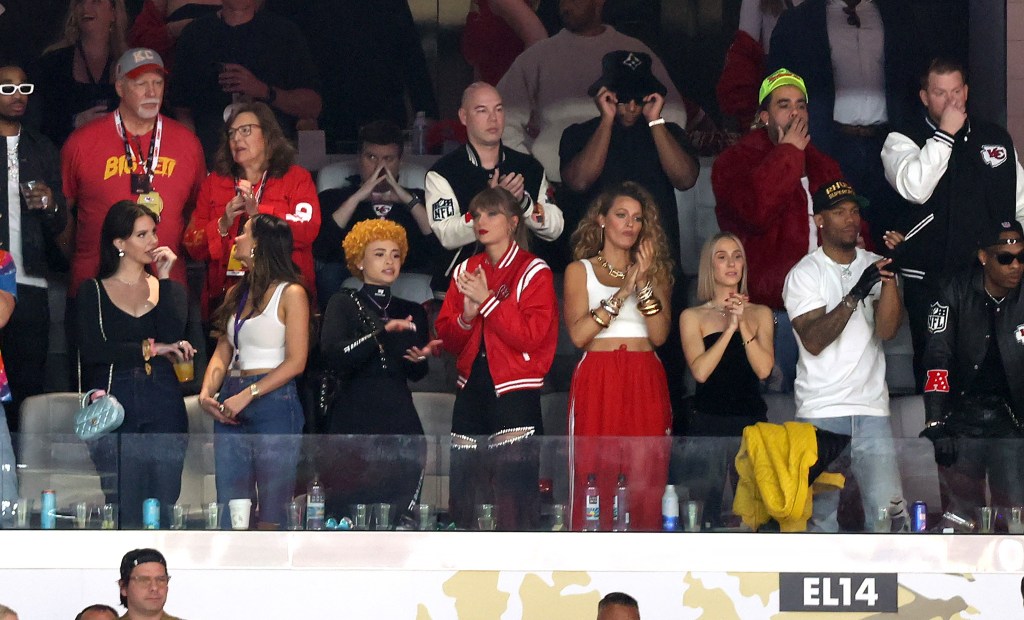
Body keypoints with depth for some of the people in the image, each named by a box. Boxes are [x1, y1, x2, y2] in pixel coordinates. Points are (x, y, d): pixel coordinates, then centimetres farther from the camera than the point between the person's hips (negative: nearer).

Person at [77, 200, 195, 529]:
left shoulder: (170, 289, 14)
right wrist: (151, 348, -7)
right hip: (114, 402, -2)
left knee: (163, 511, -2)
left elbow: (173, 338, -5)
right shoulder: (93, 291, 8)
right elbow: (92, 350, -7)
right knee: (123, 511, -6)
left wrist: (164, 279, -3)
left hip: (163, 406, 2)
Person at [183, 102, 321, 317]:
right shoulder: (214, 183, 18)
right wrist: (222, 225, -8)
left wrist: (259, 213, -15)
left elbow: (308, 230, -7)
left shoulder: (297, 178, 10)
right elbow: (192, 245, 10)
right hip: (225, 293, 2)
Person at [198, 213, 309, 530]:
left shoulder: (290, 294, -3)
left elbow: (296, 361, -9)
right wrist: (207, 392, -5)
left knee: (272, 518, -7)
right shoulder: (236, 294, 17)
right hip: (231, 408, 7)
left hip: (273, 401, -7)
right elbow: (223, 352, 14)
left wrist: (248, 394, -16)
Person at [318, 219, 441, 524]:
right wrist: (383, 332, -21)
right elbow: (333, 355, -14)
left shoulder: (412, 313, 15)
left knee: (399, 518, -2)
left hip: (400, 421, 4)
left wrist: (420, 358, -7)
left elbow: (417, 375, 16)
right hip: (353, 418, -4)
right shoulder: (344, 304, 3)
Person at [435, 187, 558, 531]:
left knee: (514, 507, -9)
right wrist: (467, 315, -8)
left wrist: (487, 301, -15)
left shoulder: (533, 271, -3)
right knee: (465, 502, 5)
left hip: (514, 397, -6)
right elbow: (447, 337, 12)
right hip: (472, 392, 6)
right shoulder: (466, 271, 13)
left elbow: (533, 335, -14)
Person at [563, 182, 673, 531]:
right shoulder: (581, 270, 11)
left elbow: (659, 335, 3)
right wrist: (622, 293, -8)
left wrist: (644, 284, -7)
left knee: (646, 484, -6)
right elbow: (578, 334, -5)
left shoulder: (654, 271, 17)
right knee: (596, 481, -8)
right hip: (597, 381, -2)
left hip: (646, 382, 2)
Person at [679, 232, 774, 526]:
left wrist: (743, 324, -10)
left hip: (751, 421, 2)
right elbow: (700, 371, -8)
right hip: (707, 423, -2)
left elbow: (764, 369, -2)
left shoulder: (761, 313, 12)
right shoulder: (693, 316, 6)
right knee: (706, 507, -6)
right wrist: (730, 328, -11)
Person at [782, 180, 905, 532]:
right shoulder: (803, 274, 1)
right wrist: (856, 295, -22)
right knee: (821, 509, -5)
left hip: (872, 409, 3)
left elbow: (887, 329, -2)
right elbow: (814, 341, -12)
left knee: (888, 506, -9)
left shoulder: (874, 265, 11)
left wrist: (891, 275, -14)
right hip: (820, 411, -2)